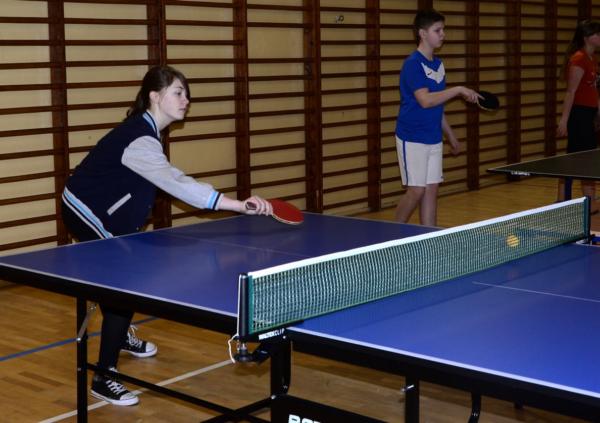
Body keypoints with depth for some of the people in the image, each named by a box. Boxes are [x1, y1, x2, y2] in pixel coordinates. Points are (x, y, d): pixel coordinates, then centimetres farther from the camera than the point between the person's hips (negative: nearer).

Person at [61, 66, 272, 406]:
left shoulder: (146, 129, 0)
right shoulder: (139, 139, -32)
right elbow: (178, 184, -44)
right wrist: (241, 205, -51)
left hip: (104, 211, 10)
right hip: (86, 212, -10)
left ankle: (121, 336, 48)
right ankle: (104, 378, -7)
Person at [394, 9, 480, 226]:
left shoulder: (438, 64, 12)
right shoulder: (412, 63, -13)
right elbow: (425, 100, -25)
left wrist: (451, 135, 21)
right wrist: (458, 90, -22)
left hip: (434, 139, 7)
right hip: (412, 139, -7)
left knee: (431, 190, 6)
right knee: (416, 190, -6)